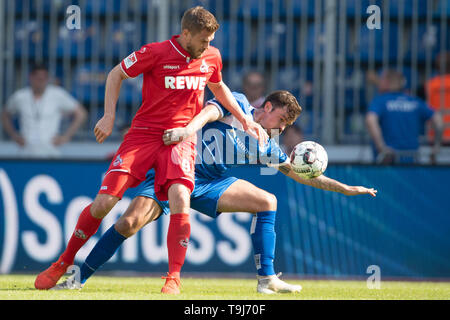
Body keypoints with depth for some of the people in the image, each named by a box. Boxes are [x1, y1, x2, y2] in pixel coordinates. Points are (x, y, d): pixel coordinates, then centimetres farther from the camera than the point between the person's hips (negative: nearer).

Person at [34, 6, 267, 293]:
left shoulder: (212, 57, 5)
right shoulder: (156, 53, -9)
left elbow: (217, 87, 27)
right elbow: (116, 75, 4)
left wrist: (245, 120, 24)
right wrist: (109, 117, -4)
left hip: (181, 138, 2)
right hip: (143, 134, -2)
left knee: (180, 200, -26)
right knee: (104, 202, -9)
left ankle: (173, 279, -18)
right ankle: (64, 262, 11)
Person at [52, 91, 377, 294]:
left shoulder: (266, 146, 13)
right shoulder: (237, 104, -2)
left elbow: (300, 173, 20)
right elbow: (210, 111, -21)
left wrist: (347, 188, 18)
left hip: (211, 183, 6)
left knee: (267, 201, -6)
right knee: (131, 221, -23)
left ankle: (266, 279, -6)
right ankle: (79, 278, -14)